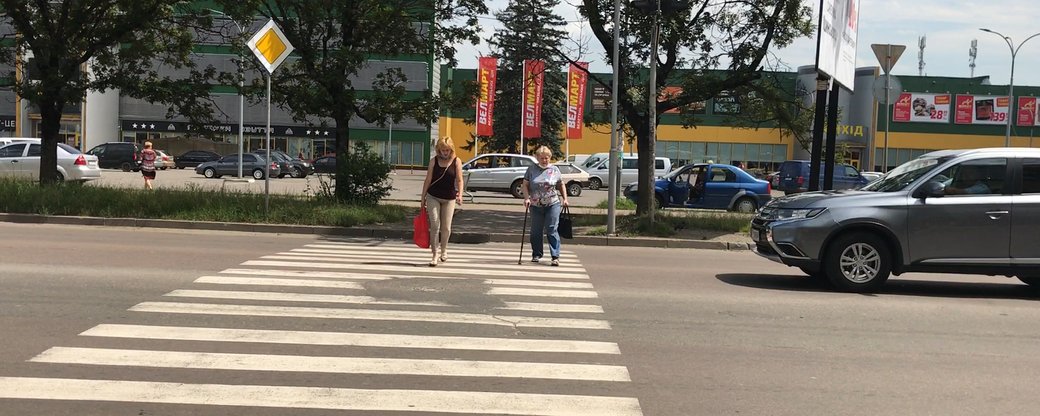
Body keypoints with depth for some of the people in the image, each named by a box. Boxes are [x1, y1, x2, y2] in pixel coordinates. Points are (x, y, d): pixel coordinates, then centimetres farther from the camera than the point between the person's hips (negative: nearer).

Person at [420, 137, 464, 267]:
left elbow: (459, 180, -5)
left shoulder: (456, 161, -3)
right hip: (433, 197, 0)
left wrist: (460, 194, -22)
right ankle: (434, 255, -1)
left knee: (446, 227, 6)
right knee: (435, 225, -7)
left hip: (449, 198, 0)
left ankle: (443, 250, 31)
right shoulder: (434, 161, -2)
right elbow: (428, 180, 2)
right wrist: (423, 197, 3)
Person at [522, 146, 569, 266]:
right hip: (536, 206, 2)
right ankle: (536, 255, 22)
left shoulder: (555, 170, 5)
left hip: (553, 204, -2)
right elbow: (525, 185, 4)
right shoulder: (532, 169, 4)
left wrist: (565, 199, 8)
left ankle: (555, 257, -8)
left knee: (552, 230, -7)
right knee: (536, 231, 9)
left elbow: (561, 185, 15)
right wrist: (526, 198, -10)